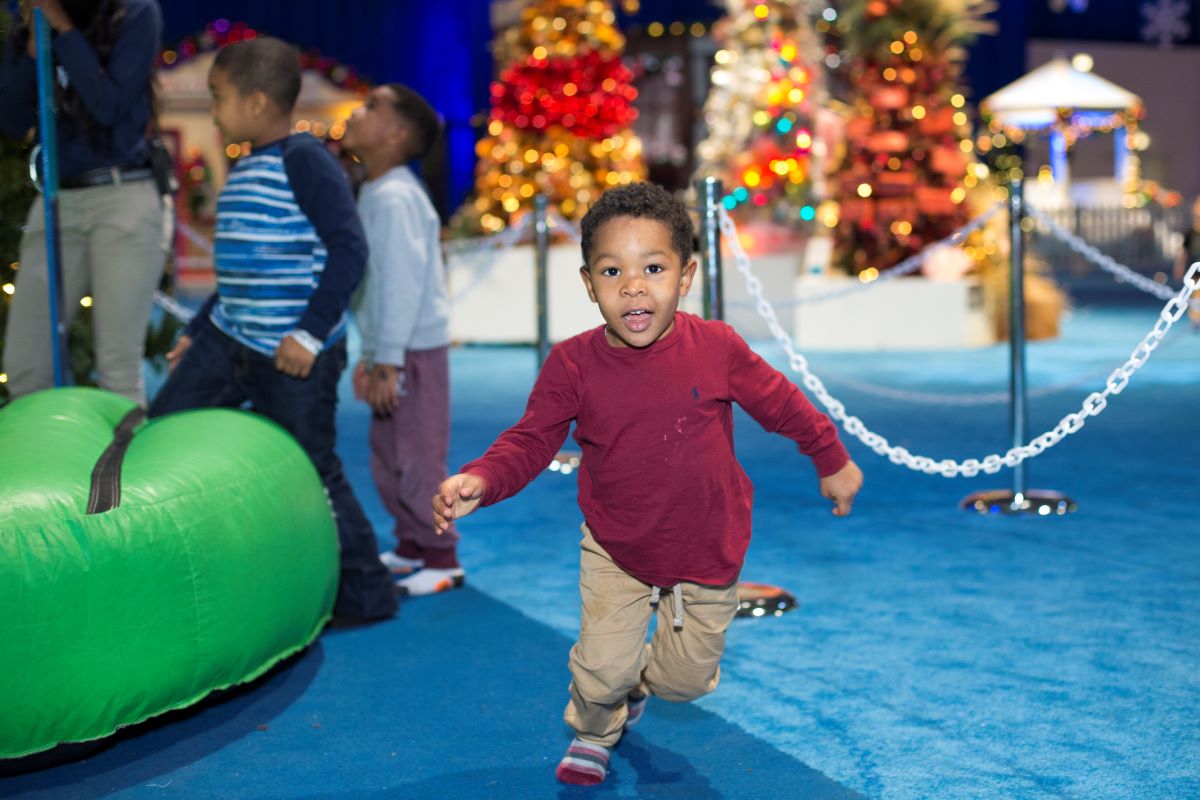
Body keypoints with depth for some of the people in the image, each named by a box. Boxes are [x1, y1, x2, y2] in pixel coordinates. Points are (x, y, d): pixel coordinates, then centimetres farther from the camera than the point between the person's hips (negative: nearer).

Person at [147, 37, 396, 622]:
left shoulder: (303, 159, -14)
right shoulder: (243, 170, 14)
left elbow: (348, 247, -21)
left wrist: (311, 332, -24)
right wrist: (198, 331, 25)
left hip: (294, 355, -9)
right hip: (229, 339, 9)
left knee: (312, 471, -2)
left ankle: (366, 595, 14)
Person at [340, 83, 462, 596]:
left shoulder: (395, 198, -18)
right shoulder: (374, 195, 14)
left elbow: (403, 283, -23)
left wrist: (389, 363, -23)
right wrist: (370, 356, 19)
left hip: (414, 352, -10)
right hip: (391, 352, 10)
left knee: (417, 458, -3)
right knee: (388, 458, 17)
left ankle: (441, 560, 7)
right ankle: (411, 548, 30)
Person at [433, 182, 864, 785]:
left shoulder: (716, 348, -16)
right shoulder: (573, 365, -17)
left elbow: (780, 403, -1)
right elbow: (531, 440, -12)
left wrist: (832, 460, 12)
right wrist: (479, 481, -31)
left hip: (707, 549, 1)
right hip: (615, 549, -1)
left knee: (688, 679, 13)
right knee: (602, 671, -4)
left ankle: (640, 683, 52)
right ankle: (593, 733, 34)